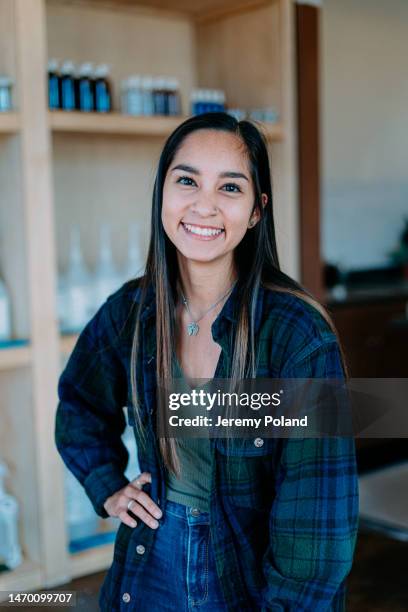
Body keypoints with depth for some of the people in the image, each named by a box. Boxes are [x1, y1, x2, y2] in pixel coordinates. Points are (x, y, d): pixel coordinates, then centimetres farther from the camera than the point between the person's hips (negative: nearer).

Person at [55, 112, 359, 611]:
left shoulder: (298, 334, -23)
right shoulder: (130, 309, -9)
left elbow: (318, 518, -21)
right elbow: (78, 402, 12)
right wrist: (108, 487, 3)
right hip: (150, 568, 4)